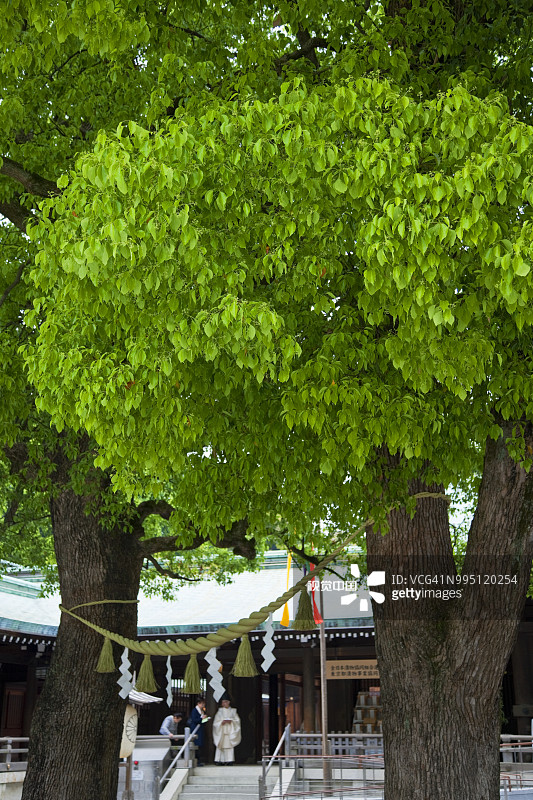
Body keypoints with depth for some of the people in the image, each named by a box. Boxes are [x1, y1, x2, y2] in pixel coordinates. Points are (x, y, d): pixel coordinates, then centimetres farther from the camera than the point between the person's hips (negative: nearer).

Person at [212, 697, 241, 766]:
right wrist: (222, 722, -12)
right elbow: (216, 722, 6)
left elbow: (237, 720, 7)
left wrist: (231, 721, -10)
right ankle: (221, 761, -6)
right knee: (222, 746, -8)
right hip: (222, 731, 0)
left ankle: (229, 760, -11)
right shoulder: (220, 711, 11)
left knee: (229, 745, -10)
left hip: (230, 731, 0)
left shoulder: (233, 711, 12)